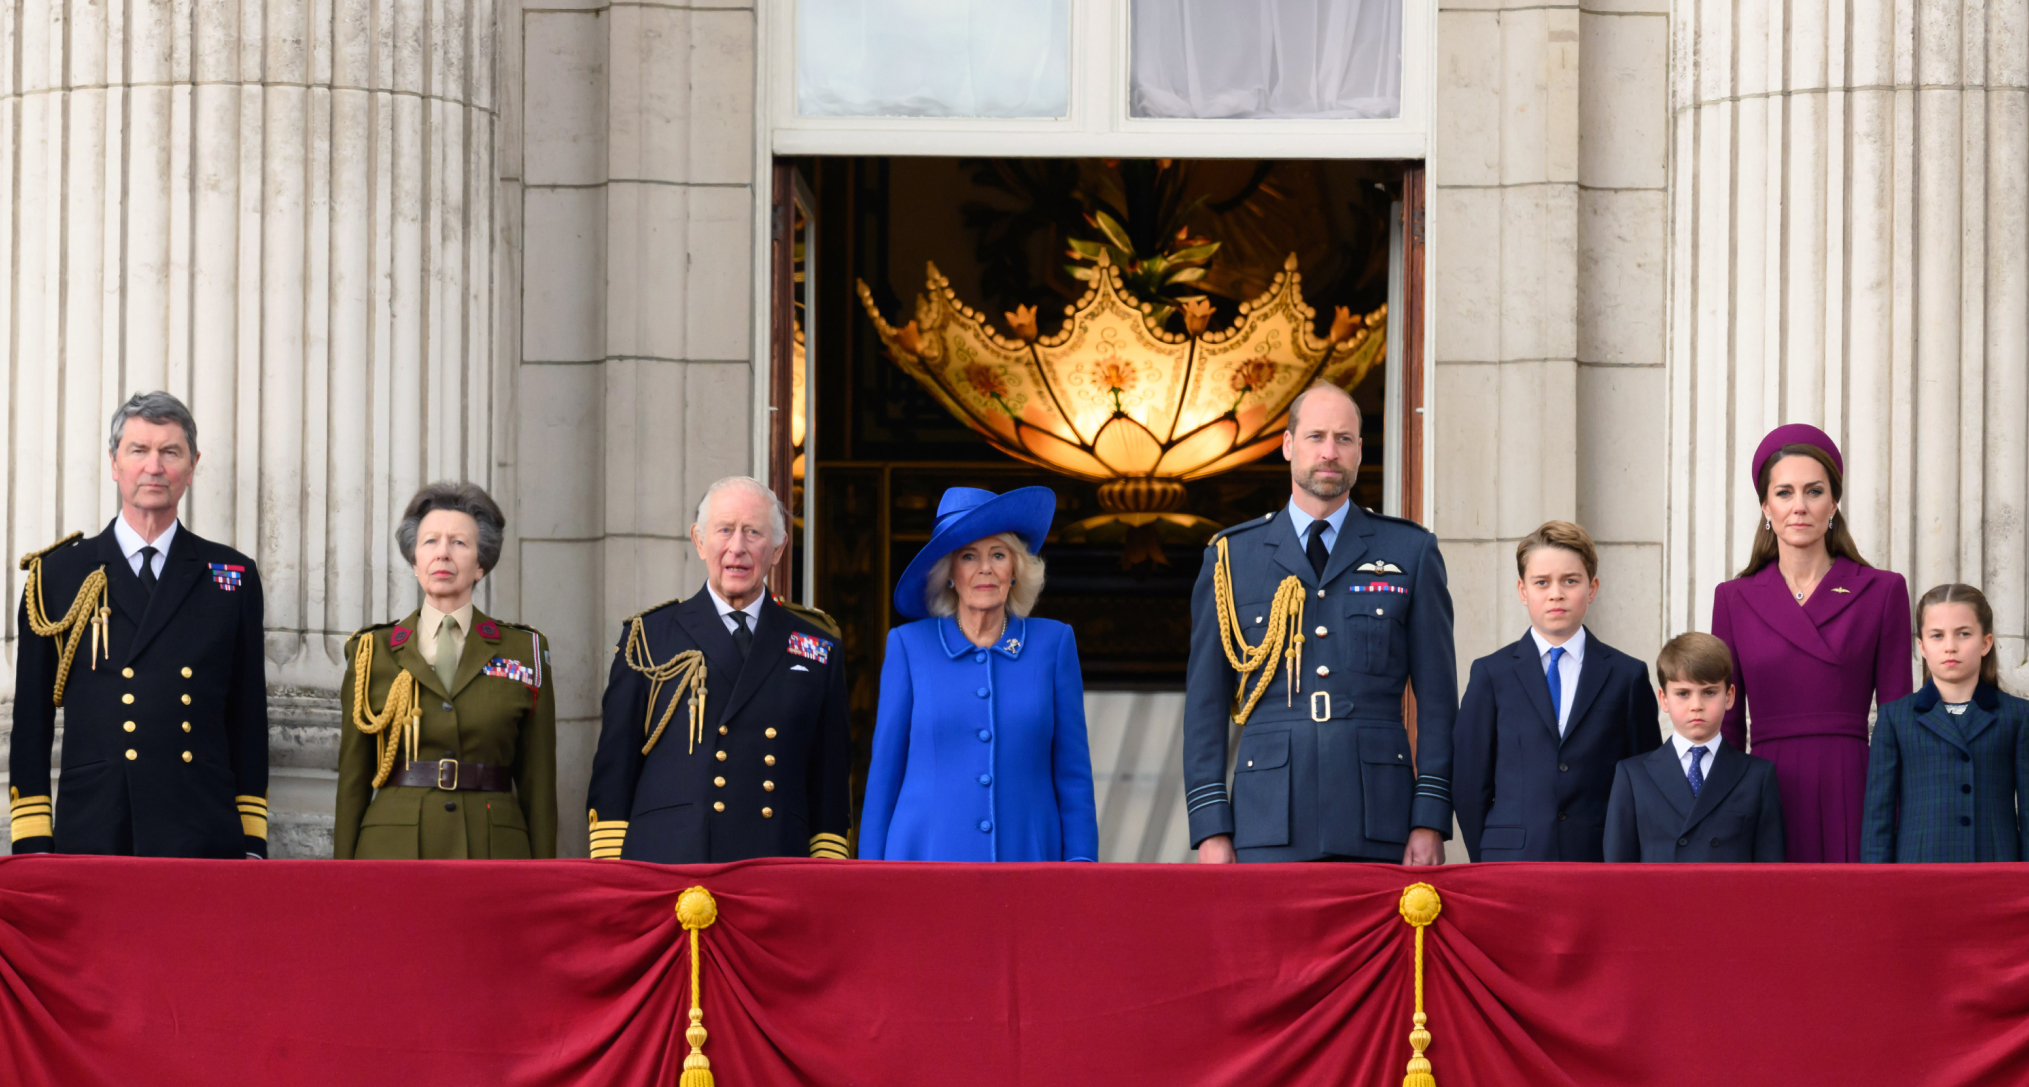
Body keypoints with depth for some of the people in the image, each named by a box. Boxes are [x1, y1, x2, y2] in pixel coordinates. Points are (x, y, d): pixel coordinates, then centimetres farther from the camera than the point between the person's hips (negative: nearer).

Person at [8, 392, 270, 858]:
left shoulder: (234, 577, 13)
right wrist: (32, 846, 1)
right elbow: (31, 722, 8)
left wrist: (253, 846, 6)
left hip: (203, 837, 1)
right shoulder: (57, 574, 10)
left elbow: (249, 721, 12)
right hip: (91, 834, -1)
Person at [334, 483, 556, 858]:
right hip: (393, 854, 0)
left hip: (491, 854, 0)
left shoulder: (524, 652, 9)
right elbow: (353, 781, 9)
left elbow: (538, 782, 7)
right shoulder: (373, 653, 9)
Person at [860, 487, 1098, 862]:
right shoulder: (909, 645, 5)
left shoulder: (1053, 644, 7)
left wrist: (1080, 860, 0)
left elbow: (1073, 771, 8)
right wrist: (872, 881, 3)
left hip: (1028, 857, 1)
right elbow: (884, 768, 6)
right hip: (926, 854, -1)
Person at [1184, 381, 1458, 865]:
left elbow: (1437, 694, 8)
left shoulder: (1411, 551, 11)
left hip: (1378, 823, 0)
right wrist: (1211, 829, 1)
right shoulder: (1230, 556, 11)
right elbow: (1205, 700, 9)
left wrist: (1430, 821, -1)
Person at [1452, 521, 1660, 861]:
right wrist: (1489, 859, 2)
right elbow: (1469, 781, 7)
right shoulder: (1492, 674, 8)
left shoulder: (1627, 676, 9)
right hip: (1512, 860, 0)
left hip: (1600, 860, 0)